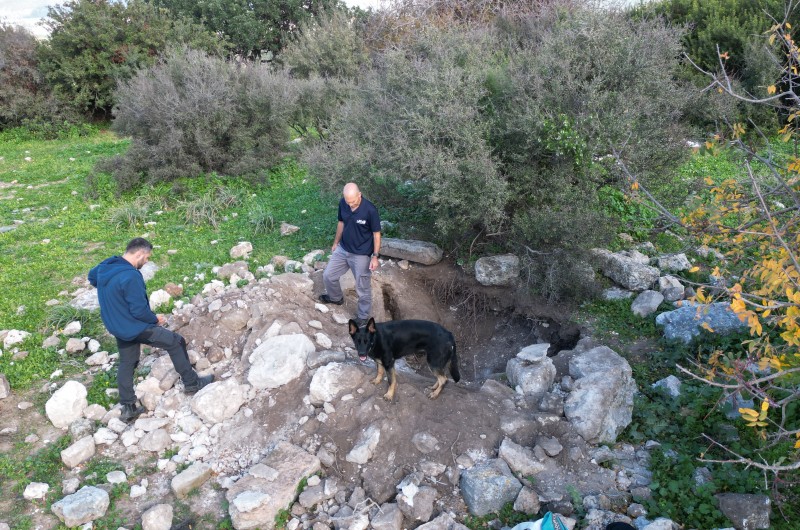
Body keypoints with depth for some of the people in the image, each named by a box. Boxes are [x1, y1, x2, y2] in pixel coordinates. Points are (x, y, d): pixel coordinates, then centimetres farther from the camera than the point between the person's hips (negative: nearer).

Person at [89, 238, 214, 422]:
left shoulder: (105, 266, -1)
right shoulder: (131, 276, -30)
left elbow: (92, 277, 23)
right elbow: (139, 310, -26)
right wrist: (155, 319, -7)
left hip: (117, 327, 9)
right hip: (135, 328, -9)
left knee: (127, 363, 19)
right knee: (176, 342, 5)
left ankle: (128, 408, 27)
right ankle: (191, 383, 16)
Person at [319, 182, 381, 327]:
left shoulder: (370, 210, -25)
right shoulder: (342, 203, -9)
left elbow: (376, 234, -15)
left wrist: (375, 256, -16)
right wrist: (335, 243, 17)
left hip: (361, 255, -6)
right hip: (342, 249, 6)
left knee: (363, 288, 8)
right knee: (328, 275, 17)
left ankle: (363, 317, 29)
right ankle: (336, 297, 47)